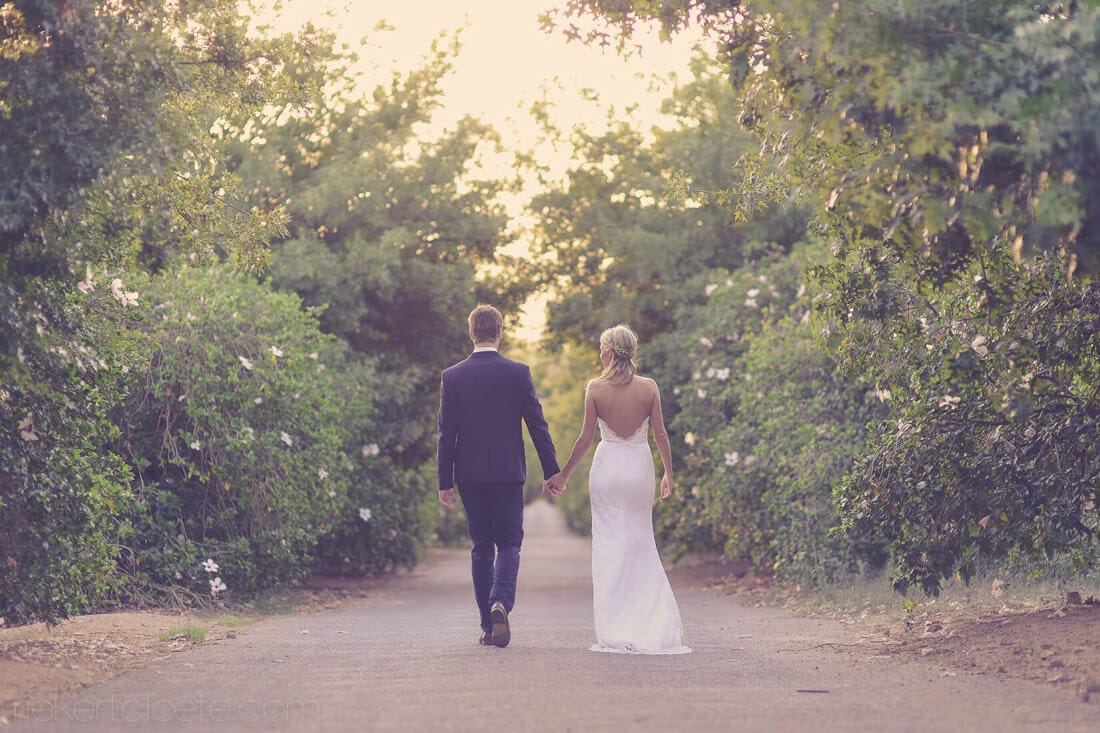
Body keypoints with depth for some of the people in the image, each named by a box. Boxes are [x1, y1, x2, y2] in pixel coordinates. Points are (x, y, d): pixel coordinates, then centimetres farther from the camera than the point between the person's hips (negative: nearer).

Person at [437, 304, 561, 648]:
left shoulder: (452, 376, -2)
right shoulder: (518, 373, -5)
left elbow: (446, 433, -1)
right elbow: (537, 425, -4)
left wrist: (445, 481, 2)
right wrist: (552, 471, 3)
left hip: (470, 474, 2)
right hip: (508, 472, -1)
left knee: (481, 546, 10)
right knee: (509, 542, 6)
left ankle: (488, 625, 10)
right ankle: (500, 603, -20)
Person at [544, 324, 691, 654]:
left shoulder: (595, 388, -7)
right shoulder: (649, 387, -4)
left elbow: (586, 437, -6)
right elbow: (660, 434, -1)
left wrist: (564, 474, 5)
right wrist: (668, 474, 11)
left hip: (607, 466, -1)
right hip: (640, 467, 1)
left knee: (609, 545, 5)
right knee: (642, 545, 12)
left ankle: (615, 632, 4)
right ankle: (658, 626, 6)